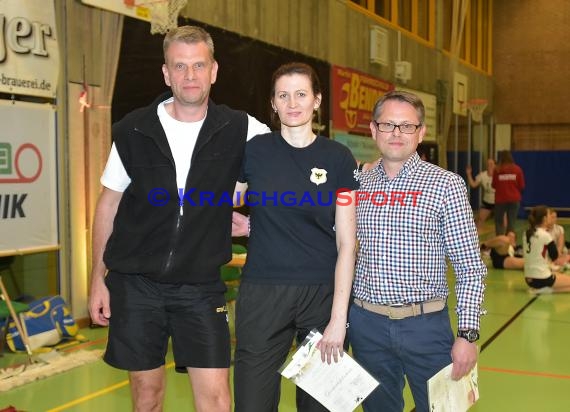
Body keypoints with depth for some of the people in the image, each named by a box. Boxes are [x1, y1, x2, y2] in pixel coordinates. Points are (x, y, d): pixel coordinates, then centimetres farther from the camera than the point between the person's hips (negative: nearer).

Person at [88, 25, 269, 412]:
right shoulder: (133, 130, -4)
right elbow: (109, 203, 4)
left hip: (201, 286, 0)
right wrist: (98, 278, 3)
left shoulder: (239, 129, -6)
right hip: (135, 283, 1)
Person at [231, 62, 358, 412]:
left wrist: (339, 317, -9)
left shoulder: (338, 158, -1)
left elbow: (346, 243, -4)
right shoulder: (254, 150, 1)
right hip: (262, 294, 0)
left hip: (324, 294, 0)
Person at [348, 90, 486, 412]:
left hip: (426, 324, -3)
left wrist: (468, 333, -11)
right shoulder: (359, 185, 5)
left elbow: (470, 267, -6)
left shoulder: (446, 184, -5)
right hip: (367, 324, 3)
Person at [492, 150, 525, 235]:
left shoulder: (497, 170, -7)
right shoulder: (517, 169, -4)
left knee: (499, 222, 10)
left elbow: (494, 185, 1)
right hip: (514, 199, 1)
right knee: (511, 222, 6)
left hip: (500, 199, -1)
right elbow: (522, 186, 0)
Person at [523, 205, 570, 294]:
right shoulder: (545, 235, -16)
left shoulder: (526, 234, 4)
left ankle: (539, 288, 10)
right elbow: (555, 256, -6)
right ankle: (545, 289, -3)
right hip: (542, 279, -8)